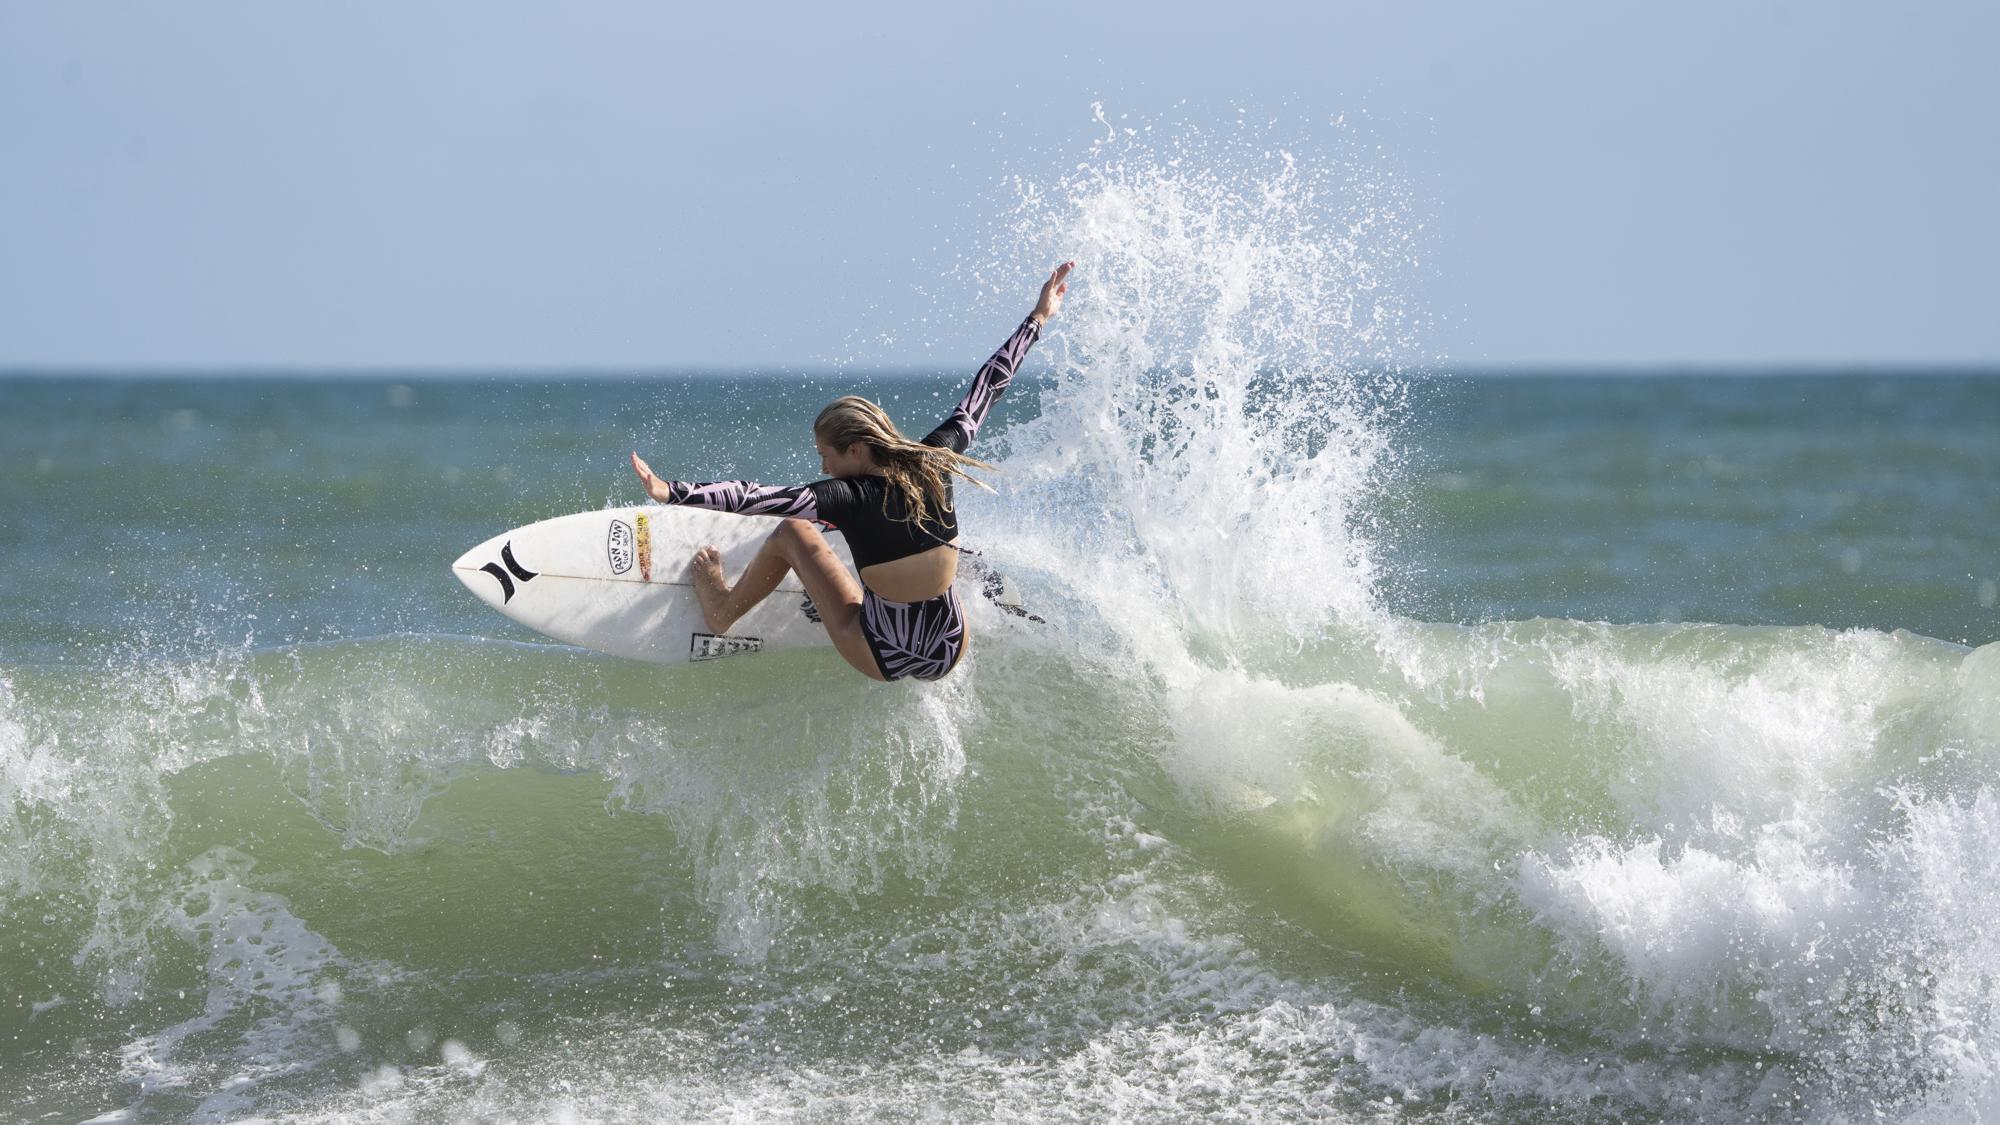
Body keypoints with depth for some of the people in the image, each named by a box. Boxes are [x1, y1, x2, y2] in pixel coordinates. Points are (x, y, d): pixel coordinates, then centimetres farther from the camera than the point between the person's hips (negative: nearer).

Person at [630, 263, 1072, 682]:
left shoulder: (850, 498, -23)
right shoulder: (933, 465, -10)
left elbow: (758, 497, -31)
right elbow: (984, 392, 2)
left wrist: (670, 491, -32)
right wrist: (1037, 319, 13)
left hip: (882, 658, -4)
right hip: (949, 656, 4)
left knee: (792, 533, 11)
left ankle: (721, 611, 30)